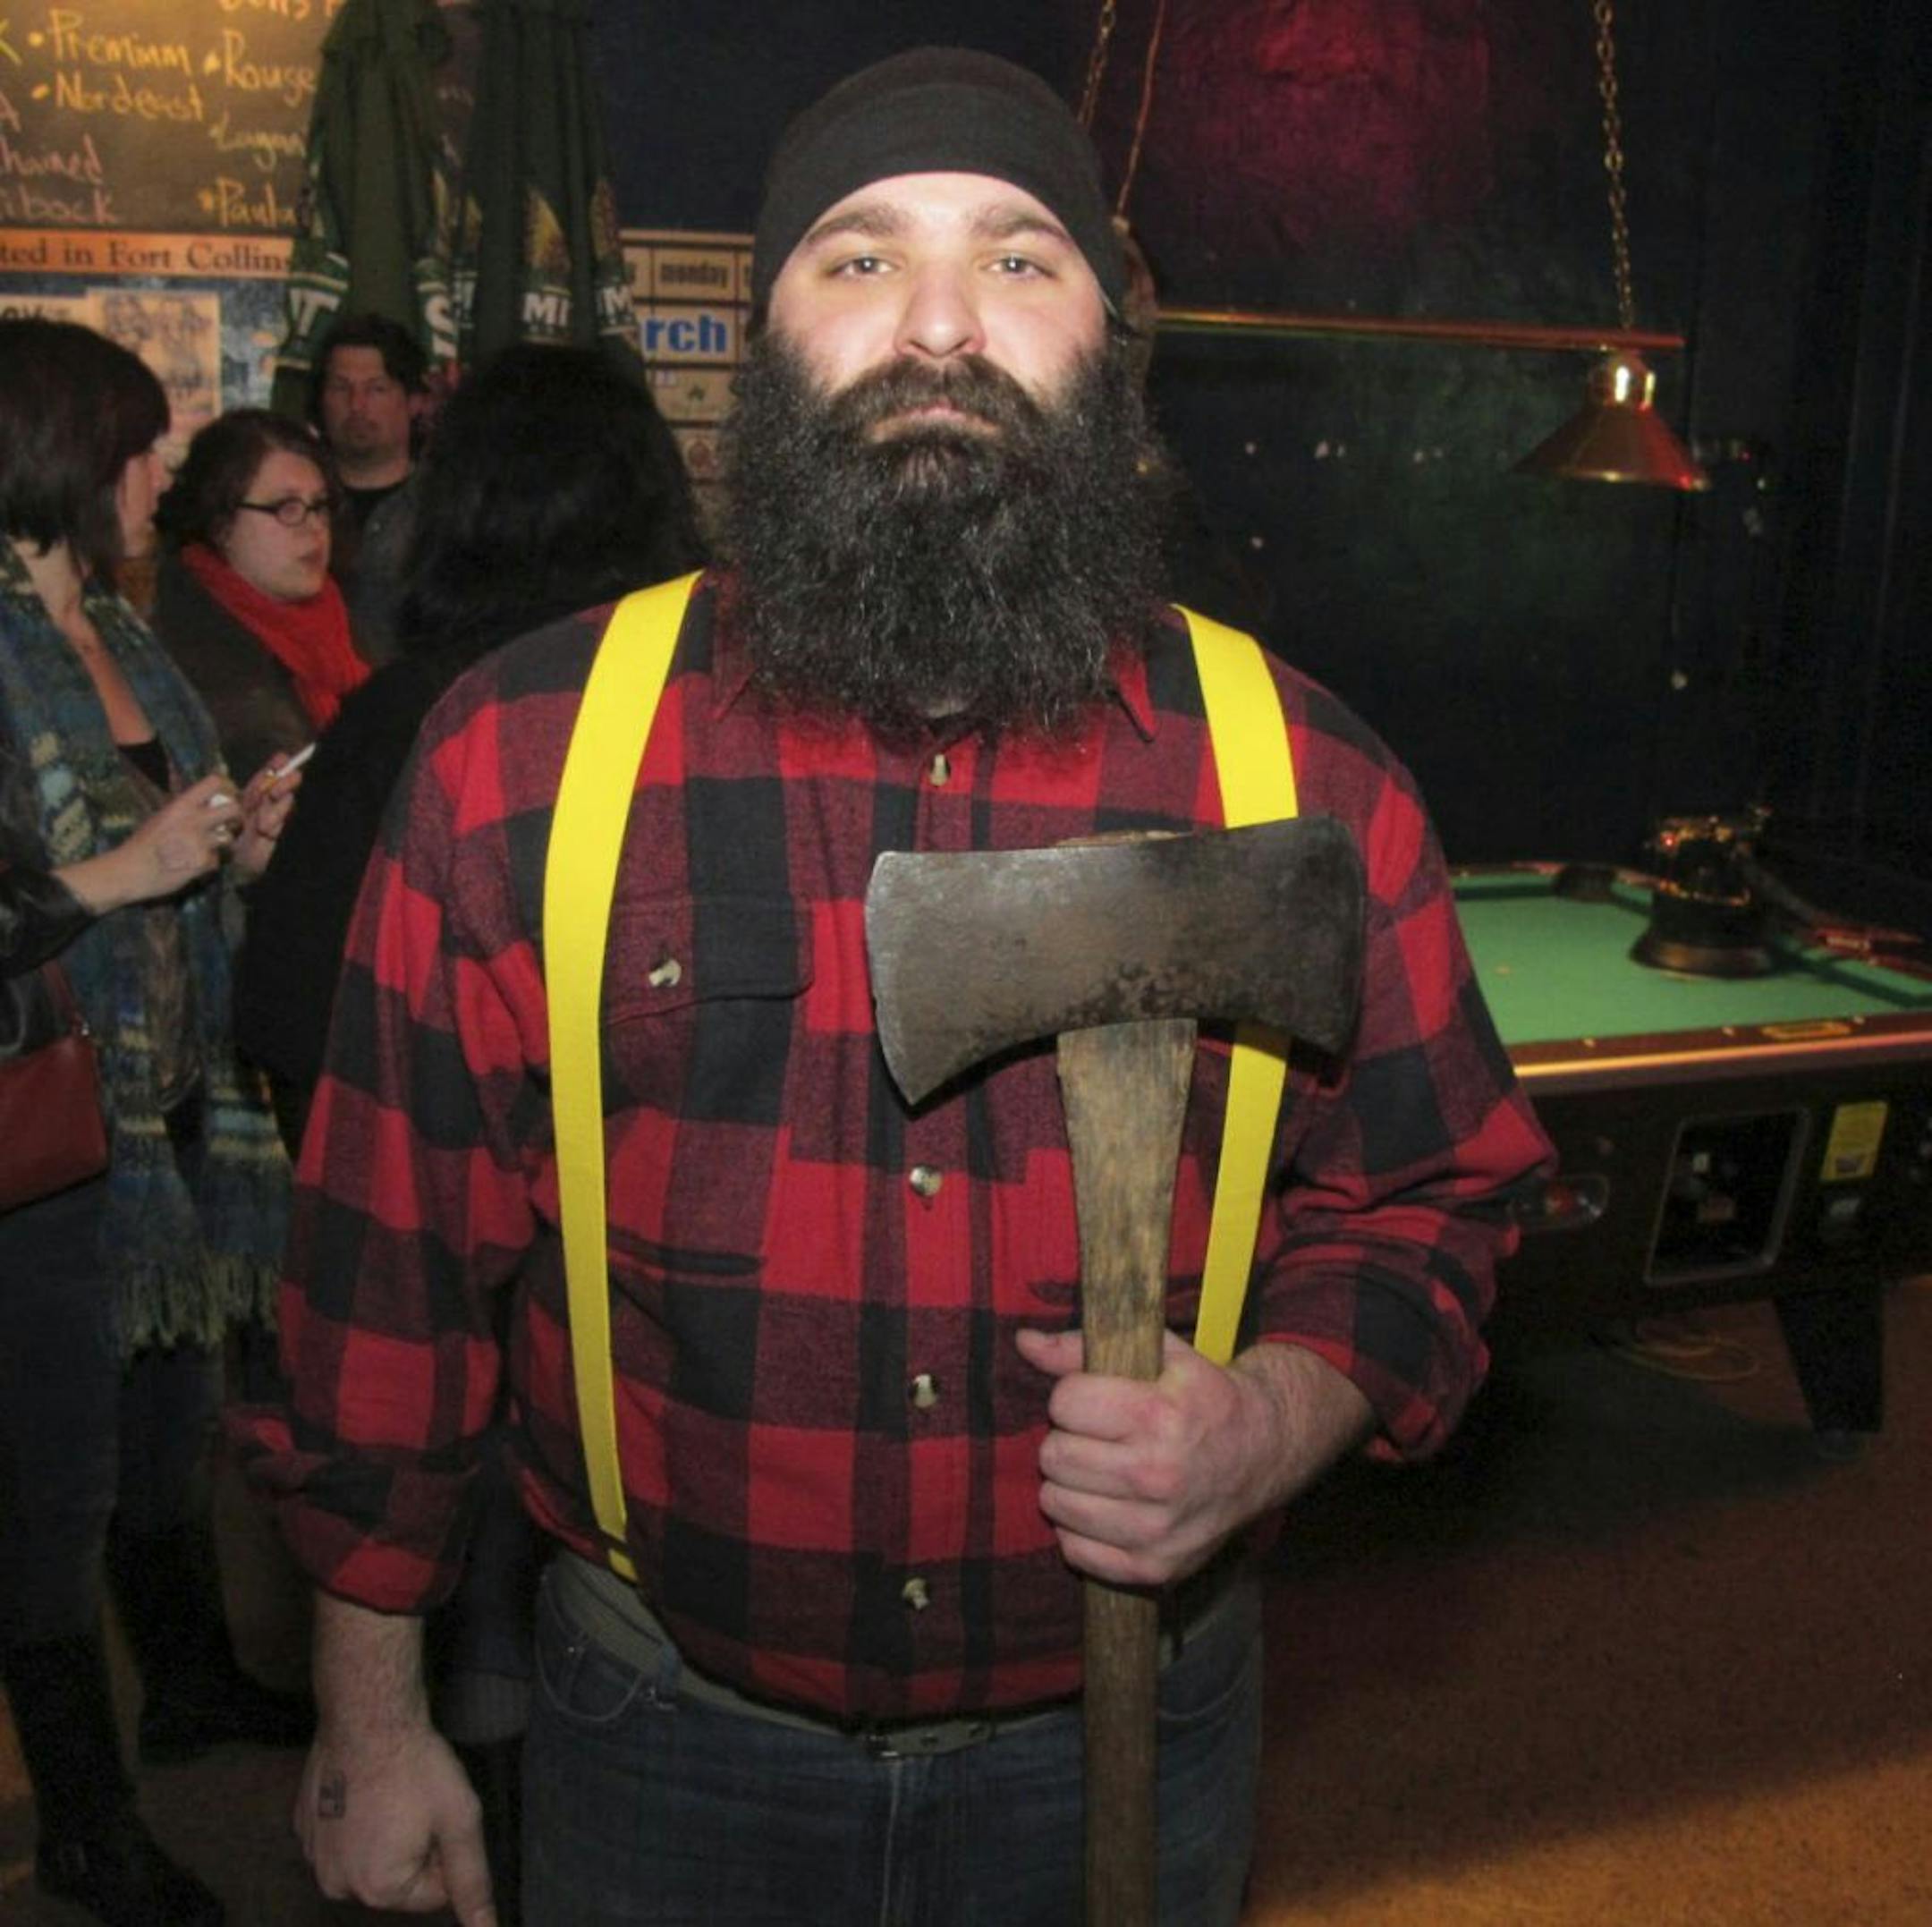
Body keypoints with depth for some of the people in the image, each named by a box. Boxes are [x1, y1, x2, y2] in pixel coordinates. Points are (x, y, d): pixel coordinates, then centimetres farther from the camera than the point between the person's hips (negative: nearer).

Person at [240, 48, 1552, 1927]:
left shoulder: (1311, 787, -9)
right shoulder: (513, 756, -11)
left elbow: (1425, 1202, 2)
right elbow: (397, 1263, -4)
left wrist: (1275, 1421, -18)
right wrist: (372, 1720, 2)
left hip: (1126, 1753, 1)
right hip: (661, 1751, 0)